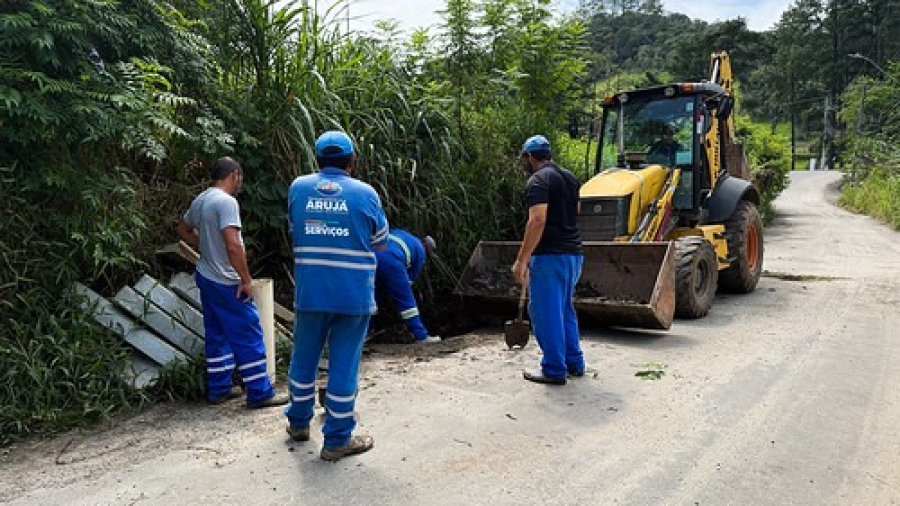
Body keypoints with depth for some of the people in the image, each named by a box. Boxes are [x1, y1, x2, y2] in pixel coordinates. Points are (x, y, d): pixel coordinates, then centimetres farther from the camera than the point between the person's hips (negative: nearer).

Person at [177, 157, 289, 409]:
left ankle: (218, 388, 25)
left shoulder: (201, 200, 9)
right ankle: (259, 393, 4)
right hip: (226, 283, -10)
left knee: (217, 335, 17)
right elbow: (232, 245, -28)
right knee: (248, 336, -2)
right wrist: (246, 280, -21)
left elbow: (183, 229, 24)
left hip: (206, 277, 10)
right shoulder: (226, 201, -20)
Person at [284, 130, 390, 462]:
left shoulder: (298, 188, 3)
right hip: (355, 295, -2)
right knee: (344, 365, 5)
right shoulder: (365, 193, -4)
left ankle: (299, 422, 37)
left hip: (310, 293, 3)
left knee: (304, 358, 20)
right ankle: (337, 440, 15)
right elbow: (380, 244, 6)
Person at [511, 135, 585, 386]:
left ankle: (554, 370, 5)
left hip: (550, 255, -9)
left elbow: (537, 221, -23)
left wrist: (521, 260, -23)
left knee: (546, 312, -1)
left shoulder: (538, 180, -11)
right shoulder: (569, 177, 16)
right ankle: (574, 363, 26)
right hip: (573, 252, 9)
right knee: (565, 310, 19)